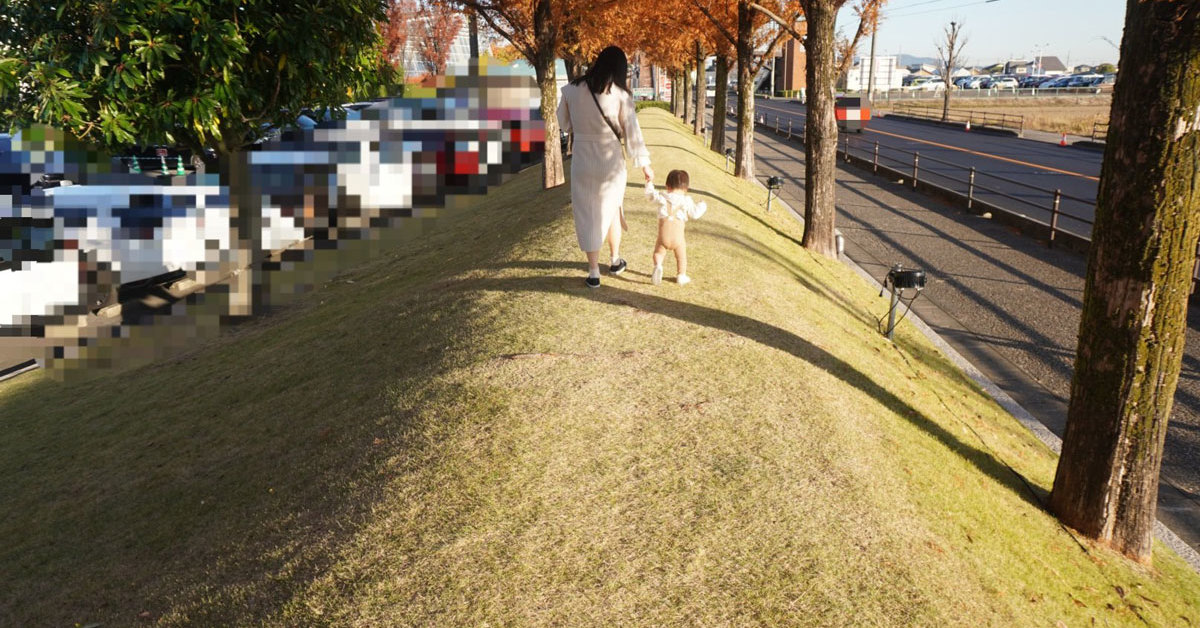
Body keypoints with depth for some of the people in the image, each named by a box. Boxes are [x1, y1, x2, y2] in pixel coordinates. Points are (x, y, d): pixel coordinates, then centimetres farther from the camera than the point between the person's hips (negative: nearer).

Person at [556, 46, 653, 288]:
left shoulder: (572, 89, -7)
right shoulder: (620, 94, -11)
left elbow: (564, 123, 5)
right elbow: (632, 132, -7)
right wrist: (644, 163, 2)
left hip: (582, 160, 0)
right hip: (611, 161, 0)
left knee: (587, 214, 10)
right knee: (612, 210, 22)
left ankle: (594, 272, 13)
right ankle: (616, 261, 36)